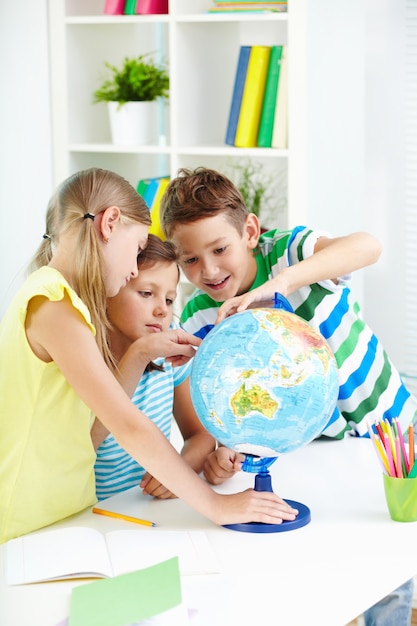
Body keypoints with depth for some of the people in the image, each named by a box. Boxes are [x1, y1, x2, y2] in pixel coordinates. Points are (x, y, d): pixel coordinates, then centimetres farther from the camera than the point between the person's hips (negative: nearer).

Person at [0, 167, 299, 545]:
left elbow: (92, 430, 7)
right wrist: (215, 505, -16)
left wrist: (140, 354, 5)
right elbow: (129, 428, -20)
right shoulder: (53, 305, -17)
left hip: (63, 519, 8)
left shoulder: (60, 297, 13)